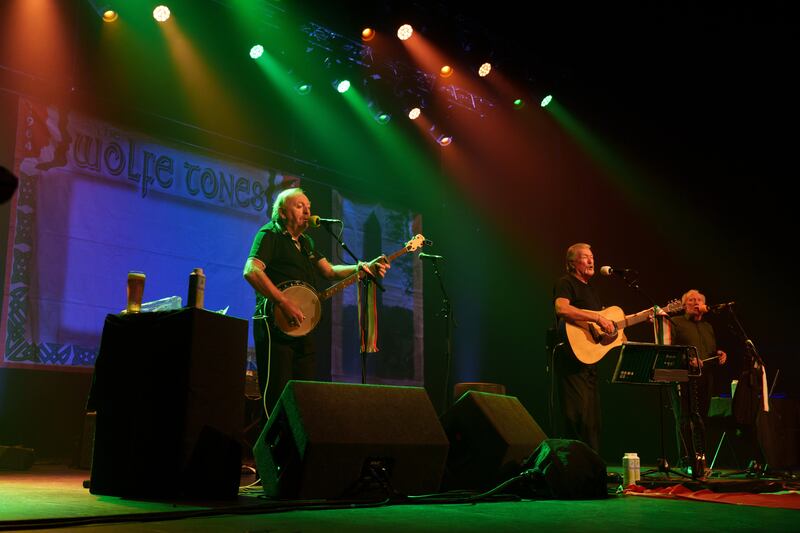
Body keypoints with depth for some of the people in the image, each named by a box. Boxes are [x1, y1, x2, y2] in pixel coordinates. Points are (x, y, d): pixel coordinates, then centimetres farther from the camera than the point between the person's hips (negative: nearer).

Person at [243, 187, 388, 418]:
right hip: (276, 325, -8)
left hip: (303, 328, 9)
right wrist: (284, 303, -25)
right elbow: (251, 271, -19)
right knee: (277, 397, -11)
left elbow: (329, 271, 19)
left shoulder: (306, 242, 23)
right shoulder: (270, 234, -4)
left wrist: (364, 268, 4)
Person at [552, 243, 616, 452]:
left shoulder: (589, 289, 23)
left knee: (592, 417, 10)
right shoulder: (565, 283, -6)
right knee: (579, 416, -13)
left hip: (590, 359, 10)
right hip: (573, 358, -10)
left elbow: (604, 320, 30)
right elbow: (561, 309, -26)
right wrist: (597, 318, -28)